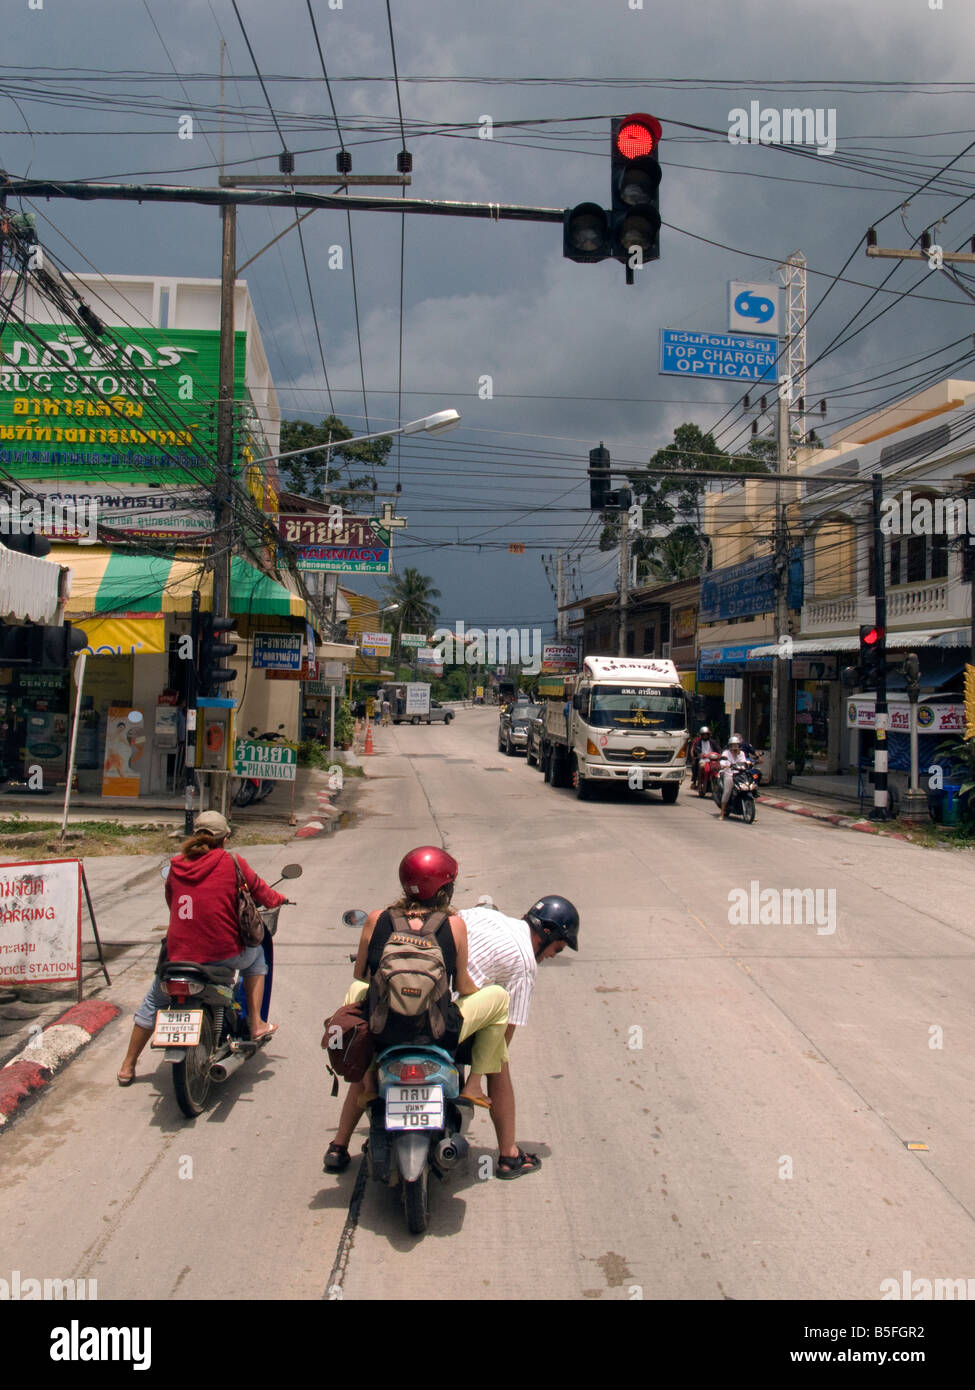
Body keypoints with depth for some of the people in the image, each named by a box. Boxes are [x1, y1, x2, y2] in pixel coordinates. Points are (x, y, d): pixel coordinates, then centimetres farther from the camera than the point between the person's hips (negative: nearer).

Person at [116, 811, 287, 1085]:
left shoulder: (176, 866, 5)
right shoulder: (232, 863, -4)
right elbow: (263, 895, 6)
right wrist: (279, 898, 29)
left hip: (178, 957, 3)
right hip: (223, 955, -3)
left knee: (154, 1001, 30)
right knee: (256, 954, 30)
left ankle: (128, 1066, 35)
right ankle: (255, 1024, 21)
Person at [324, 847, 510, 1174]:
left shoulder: (376, 920, 1)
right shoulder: (454, 924, -4)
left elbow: (361, 975, 12)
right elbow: (462, 986, 2)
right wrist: (477, 990, 26)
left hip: (380, 1030, 2)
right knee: (498, 996, 20)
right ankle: (473, 1083, 17)